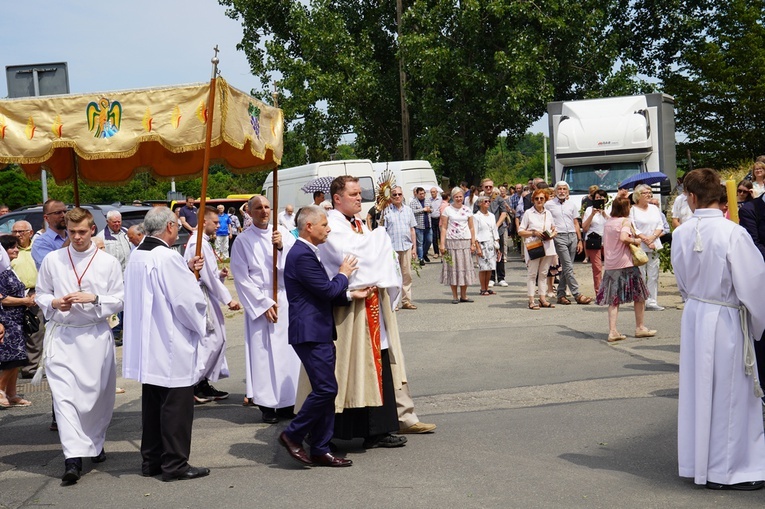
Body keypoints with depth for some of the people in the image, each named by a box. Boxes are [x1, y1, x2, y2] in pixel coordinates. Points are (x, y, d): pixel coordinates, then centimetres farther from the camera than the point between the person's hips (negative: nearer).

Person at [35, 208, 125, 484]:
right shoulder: (52, 260, 4)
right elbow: (40, 295, 12)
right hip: (62, 336, 0)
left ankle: (95, 444, 33)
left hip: (96, 335, 0)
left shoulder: (109, 262, 0)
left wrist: (93, 299, -14)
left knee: (98, 394, 10)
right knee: (63, 395, -10)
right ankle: (73, 458, -12)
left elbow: (118, 300, 2)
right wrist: (54, 303, -9)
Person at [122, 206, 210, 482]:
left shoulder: (136, 255, 8)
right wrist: (201, 323, 0)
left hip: (148, 345, 9)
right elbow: (188, 299, -18)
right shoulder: (168, 257, -19)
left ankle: (151, 460, 24)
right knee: (176, 405, 0)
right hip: (172, 345, -9)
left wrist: (187, 270, 12)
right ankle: (175, 464, 6)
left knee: (152, 403, 16)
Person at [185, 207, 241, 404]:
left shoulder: (202, 242, 15)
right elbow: (208, 277, -18)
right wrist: (228, 300, -15)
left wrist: (219, 274, 2)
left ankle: (203, 384, 18)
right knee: (211, 340, -7)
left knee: (215, 339, 12)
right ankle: (196, 385, -1)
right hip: (202, 297, -10)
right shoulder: (199, 244, -16)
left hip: (205, 295, 10)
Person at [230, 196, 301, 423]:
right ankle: (267, 405, 5)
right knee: (264, 353, -2)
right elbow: (242, 278, -4)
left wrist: (282, 247, -15)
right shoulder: (243, 240, 0)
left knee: (289, 351, 3)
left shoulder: (283, 233, 8)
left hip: (286, 300, 3)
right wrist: (264, 303, -9)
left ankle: (287, 402, 12)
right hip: (260, 303, -3)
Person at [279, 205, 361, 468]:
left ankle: (320, 449, 15)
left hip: (320, 333, 11)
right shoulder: (302, 255, -16)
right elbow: (327, 290, -18)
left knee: (325, 391, 10)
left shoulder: (307, 253, 19)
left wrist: (352, 294, 9)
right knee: (325, 389, -11)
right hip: (310, 333, -11)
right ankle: (293, 435, 4)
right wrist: (344, 274, 0)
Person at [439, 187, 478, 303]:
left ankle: (463, 295, 12)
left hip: (465, 242, 3)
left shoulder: (467, 210, 9)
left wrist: (473, 243, 3)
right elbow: (444, 228, -1)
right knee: (453, 267, 0)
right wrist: (442, 244, -8)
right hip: (451, 242, -3)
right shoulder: (447, 210, 2)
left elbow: (471, 228, 10)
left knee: (465, 267, 4)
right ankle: (455, 296, 6)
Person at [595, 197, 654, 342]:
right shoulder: (625, 221, -8)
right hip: (625, 264, -6)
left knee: (613, 299, 7)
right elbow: (623, 237, -23)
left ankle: (612, 331, -1)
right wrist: (635, 241, -9)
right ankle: (640, 327, 18)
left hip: (610, 265, 6)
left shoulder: (607, 222, 12)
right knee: (640, 296, 10)